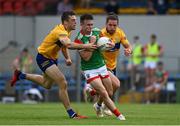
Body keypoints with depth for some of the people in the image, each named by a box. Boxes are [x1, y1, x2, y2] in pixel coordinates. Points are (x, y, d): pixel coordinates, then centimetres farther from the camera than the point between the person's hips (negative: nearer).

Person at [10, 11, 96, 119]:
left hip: (52, 57, 10)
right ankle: (71, 113, -13)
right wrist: (85, 46, -59)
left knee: (47, 85, 27)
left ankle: (21, 75, 42)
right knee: (63, 84, -19)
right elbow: (68, 44, -51)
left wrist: (68, 58, -2)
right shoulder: (60, 31, -31)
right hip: (44, 58, -10)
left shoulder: (67, 31, -1)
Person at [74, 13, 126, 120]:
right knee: (104, 93, -16)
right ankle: (119, 115, -8)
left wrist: (110, 44, -9)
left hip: (102, 66, 6)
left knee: (110, 93, 12)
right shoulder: (79, 40, -19)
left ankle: (98, 106, 43)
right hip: (89, 70, -6)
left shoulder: (97, 32, -2)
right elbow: (86, 57, -24)